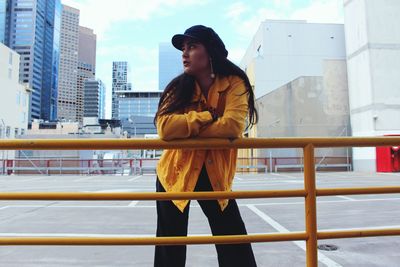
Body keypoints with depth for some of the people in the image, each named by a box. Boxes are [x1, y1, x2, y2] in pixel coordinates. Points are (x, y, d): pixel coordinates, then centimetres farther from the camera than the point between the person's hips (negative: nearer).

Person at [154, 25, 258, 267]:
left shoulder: (233, 83, -9)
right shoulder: (179, 87, -5)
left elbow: (233, 126, -25)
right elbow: (165, 127, -23)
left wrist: (186, 129, -17)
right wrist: (208, 117, -19)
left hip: (214, 175, -1)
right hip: (176, 173, 1)